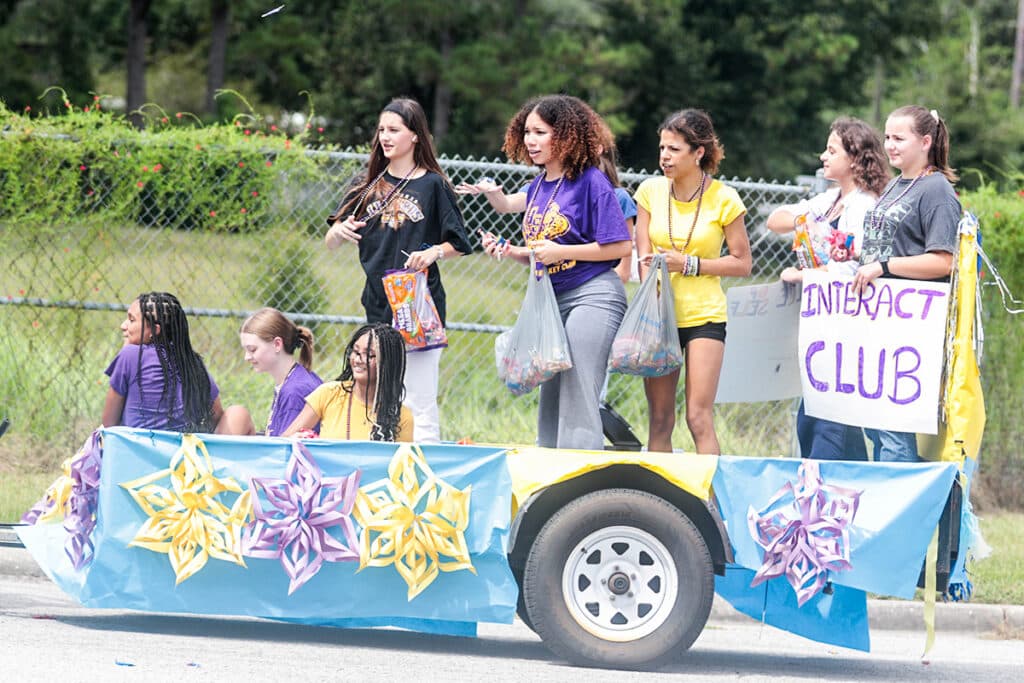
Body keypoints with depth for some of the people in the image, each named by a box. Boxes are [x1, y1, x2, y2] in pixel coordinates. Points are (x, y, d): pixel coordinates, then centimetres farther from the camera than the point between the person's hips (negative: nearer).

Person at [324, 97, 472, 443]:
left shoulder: (433, 185, 0)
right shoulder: (367, 187, 11)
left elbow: (458, 244, 3)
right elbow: (331, 243, 12)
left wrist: (433, 252, -16)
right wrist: (339, 230, -11)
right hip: (378, 306, 5)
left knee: (419, 406, -9)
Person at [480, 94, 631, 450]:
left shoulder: (591, 181, -10)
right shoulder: (537, 187, 12)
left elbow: (620, 246, -13)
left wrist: (560, 252, -16)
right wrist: (510, 251, 1)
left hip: (593, 296, -8)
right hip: (552, 298, 8)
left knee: (578, 396, -13)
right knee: (550, 398, 9)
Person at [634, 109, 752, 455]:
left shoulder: (723, 199, -6)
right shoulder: (651, 191, 3)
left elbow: (742, 263, -1)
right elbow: (644, 258, 3)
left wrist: (689, 264, -12)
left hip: (704, 316, -3)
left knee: (699, 417, -10)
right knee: (659, 419, 5)